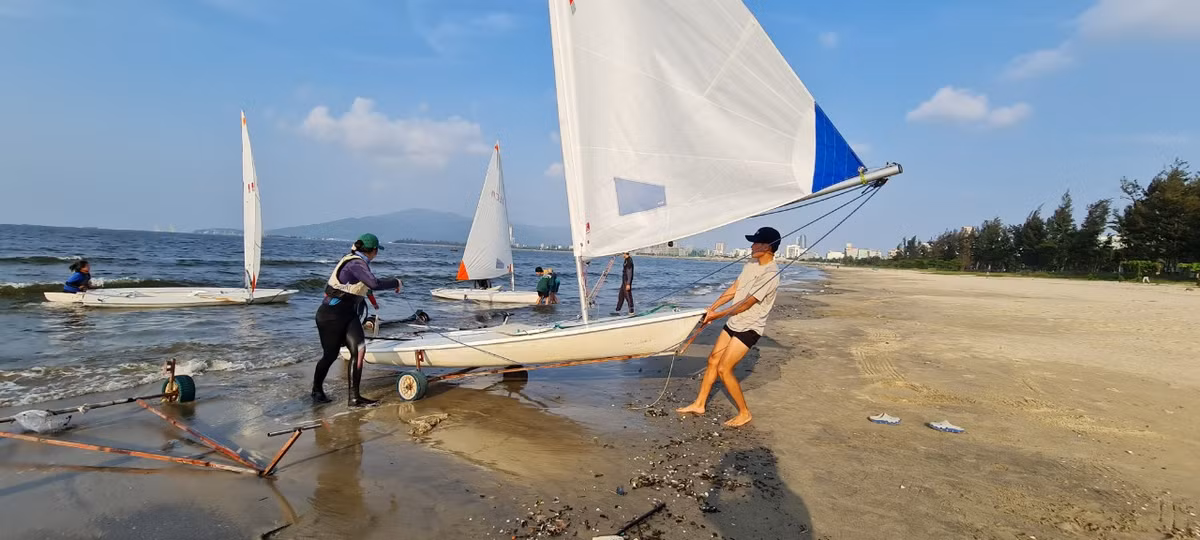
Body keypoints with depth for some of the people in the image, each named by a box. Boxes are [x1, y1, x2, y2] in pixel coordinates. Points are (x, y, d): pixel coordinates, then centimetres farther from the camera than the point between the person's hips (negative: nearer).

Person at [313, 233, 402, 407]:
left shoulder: (355, 261, 8)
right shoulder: (356, 264, -21)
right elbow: (375, 284, -34)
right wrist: (395, 282, -19)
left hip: (348, 314, 8)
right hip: (332, 315, -8)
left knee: (359, 350, -9)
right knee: (330, 355, 7)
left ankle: (354, 396, -7)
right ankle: (317, 390, 33)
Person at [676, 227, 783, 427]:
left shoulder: (770, 274, -22)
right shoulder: (751, 265, 6)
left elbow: (746, 303, -22)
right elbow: (733, 290, 9)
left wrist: (718, 315, -15)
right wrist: (711, 308, 1)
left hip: (749, 328, -8)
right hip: (733, 323, 8)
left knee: (724, 369, -11)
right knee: (713, 361, 11)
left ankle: (744, 413, 6)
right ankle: (699, 404, 23)